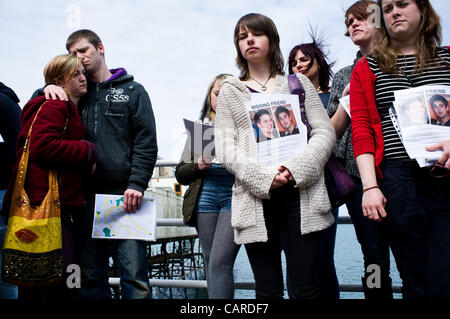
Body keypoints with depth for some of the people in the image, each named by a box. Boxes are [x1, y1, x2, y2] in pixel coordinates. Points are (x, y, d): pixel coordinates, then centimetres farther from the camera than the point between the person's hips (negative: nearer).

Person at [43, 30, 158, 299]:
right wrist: (47, 89, 3)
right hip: (86, 196, 4)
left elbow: (146, 142, 0)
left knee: (135, 274, -6)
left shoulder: (132, 91, 8)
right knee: (90, 275, 8)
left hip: (124, 194, -3)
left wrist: (137, 184, -13)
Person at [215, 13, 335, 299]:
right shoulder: (230, 91, 15)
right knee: (268, 290, 4)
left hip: (302, 193, 0)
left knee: (305, 289, -2)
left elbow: (325, 133, 6)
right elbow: (225, 148, 3)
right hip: (256, 197, 0)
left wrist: (296, 169, -13)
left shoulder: (298, 83, 16)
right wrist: (265, 177, -13)